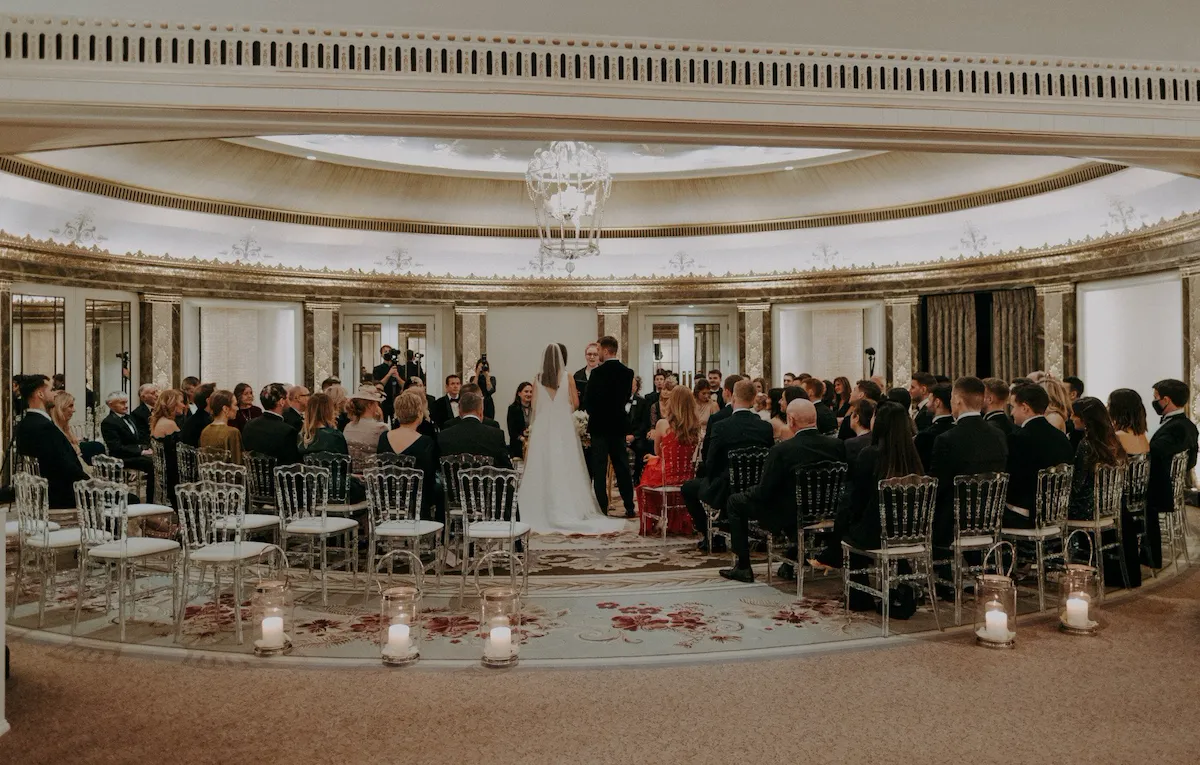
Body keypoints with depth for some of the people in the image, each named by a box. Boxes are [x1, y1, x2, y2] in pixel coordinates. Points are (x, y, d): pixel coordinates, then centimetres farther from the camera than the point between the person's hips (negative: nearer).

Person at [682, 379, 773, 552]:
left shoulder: (721, 426, -16)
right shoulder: (767, 427, -5)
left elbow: (710, 463, -9)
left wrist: (711, 480, 11)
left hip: (724, 492, -5)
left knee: (688, 487, 21)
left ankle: (710, 536, 19)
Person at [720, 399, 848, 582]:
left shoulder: (781, 450, -24)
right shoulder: (837, 445, -10)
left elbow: (764, 493, -18)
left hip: (787, 517, -6)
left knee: (735, 501, 13)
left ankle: (743, 567, 14)